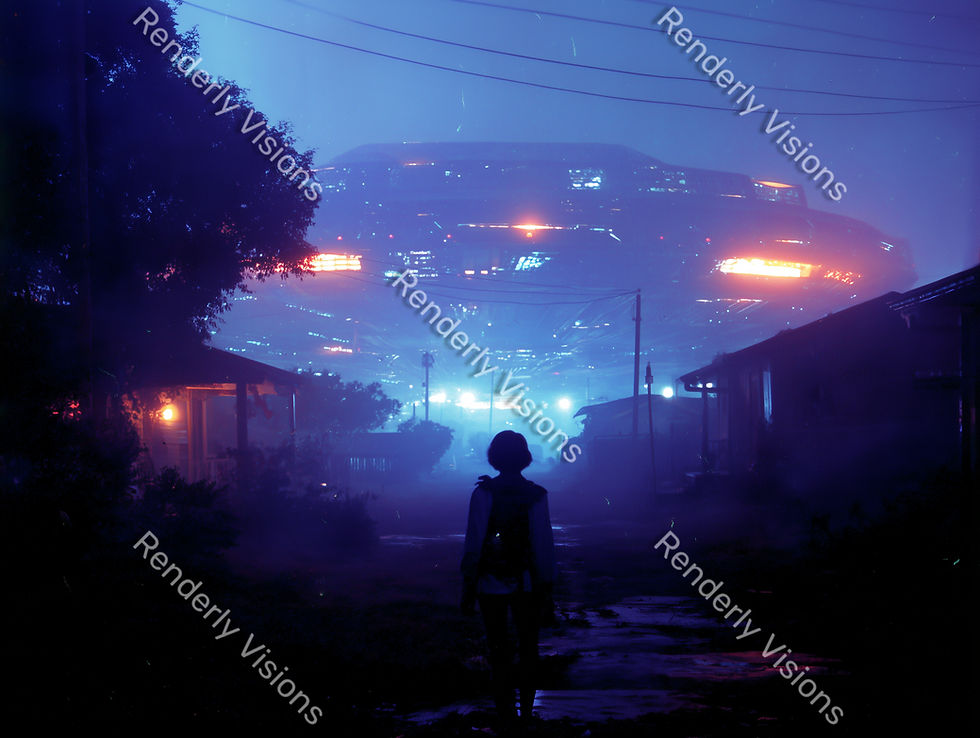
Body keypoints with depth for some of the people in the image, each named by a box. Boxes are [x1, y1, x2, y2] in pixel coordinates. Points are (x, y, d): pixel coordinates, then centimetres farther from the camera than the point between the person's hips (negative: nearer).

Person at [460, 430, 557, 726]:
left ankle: (506, 715, 5)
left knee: (499, 650, 6)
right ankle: (526, 710, 17)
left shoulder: (484, 492, -7)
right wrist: (547, 590, 0)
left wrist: (468, 587, -5)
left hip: (491, 583, -1)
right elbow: (544, 544, -5)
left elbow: (473, 542, -10)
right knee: (528, 647, 17)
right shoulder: (536, 495, -3)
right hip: (526, 583, 1)